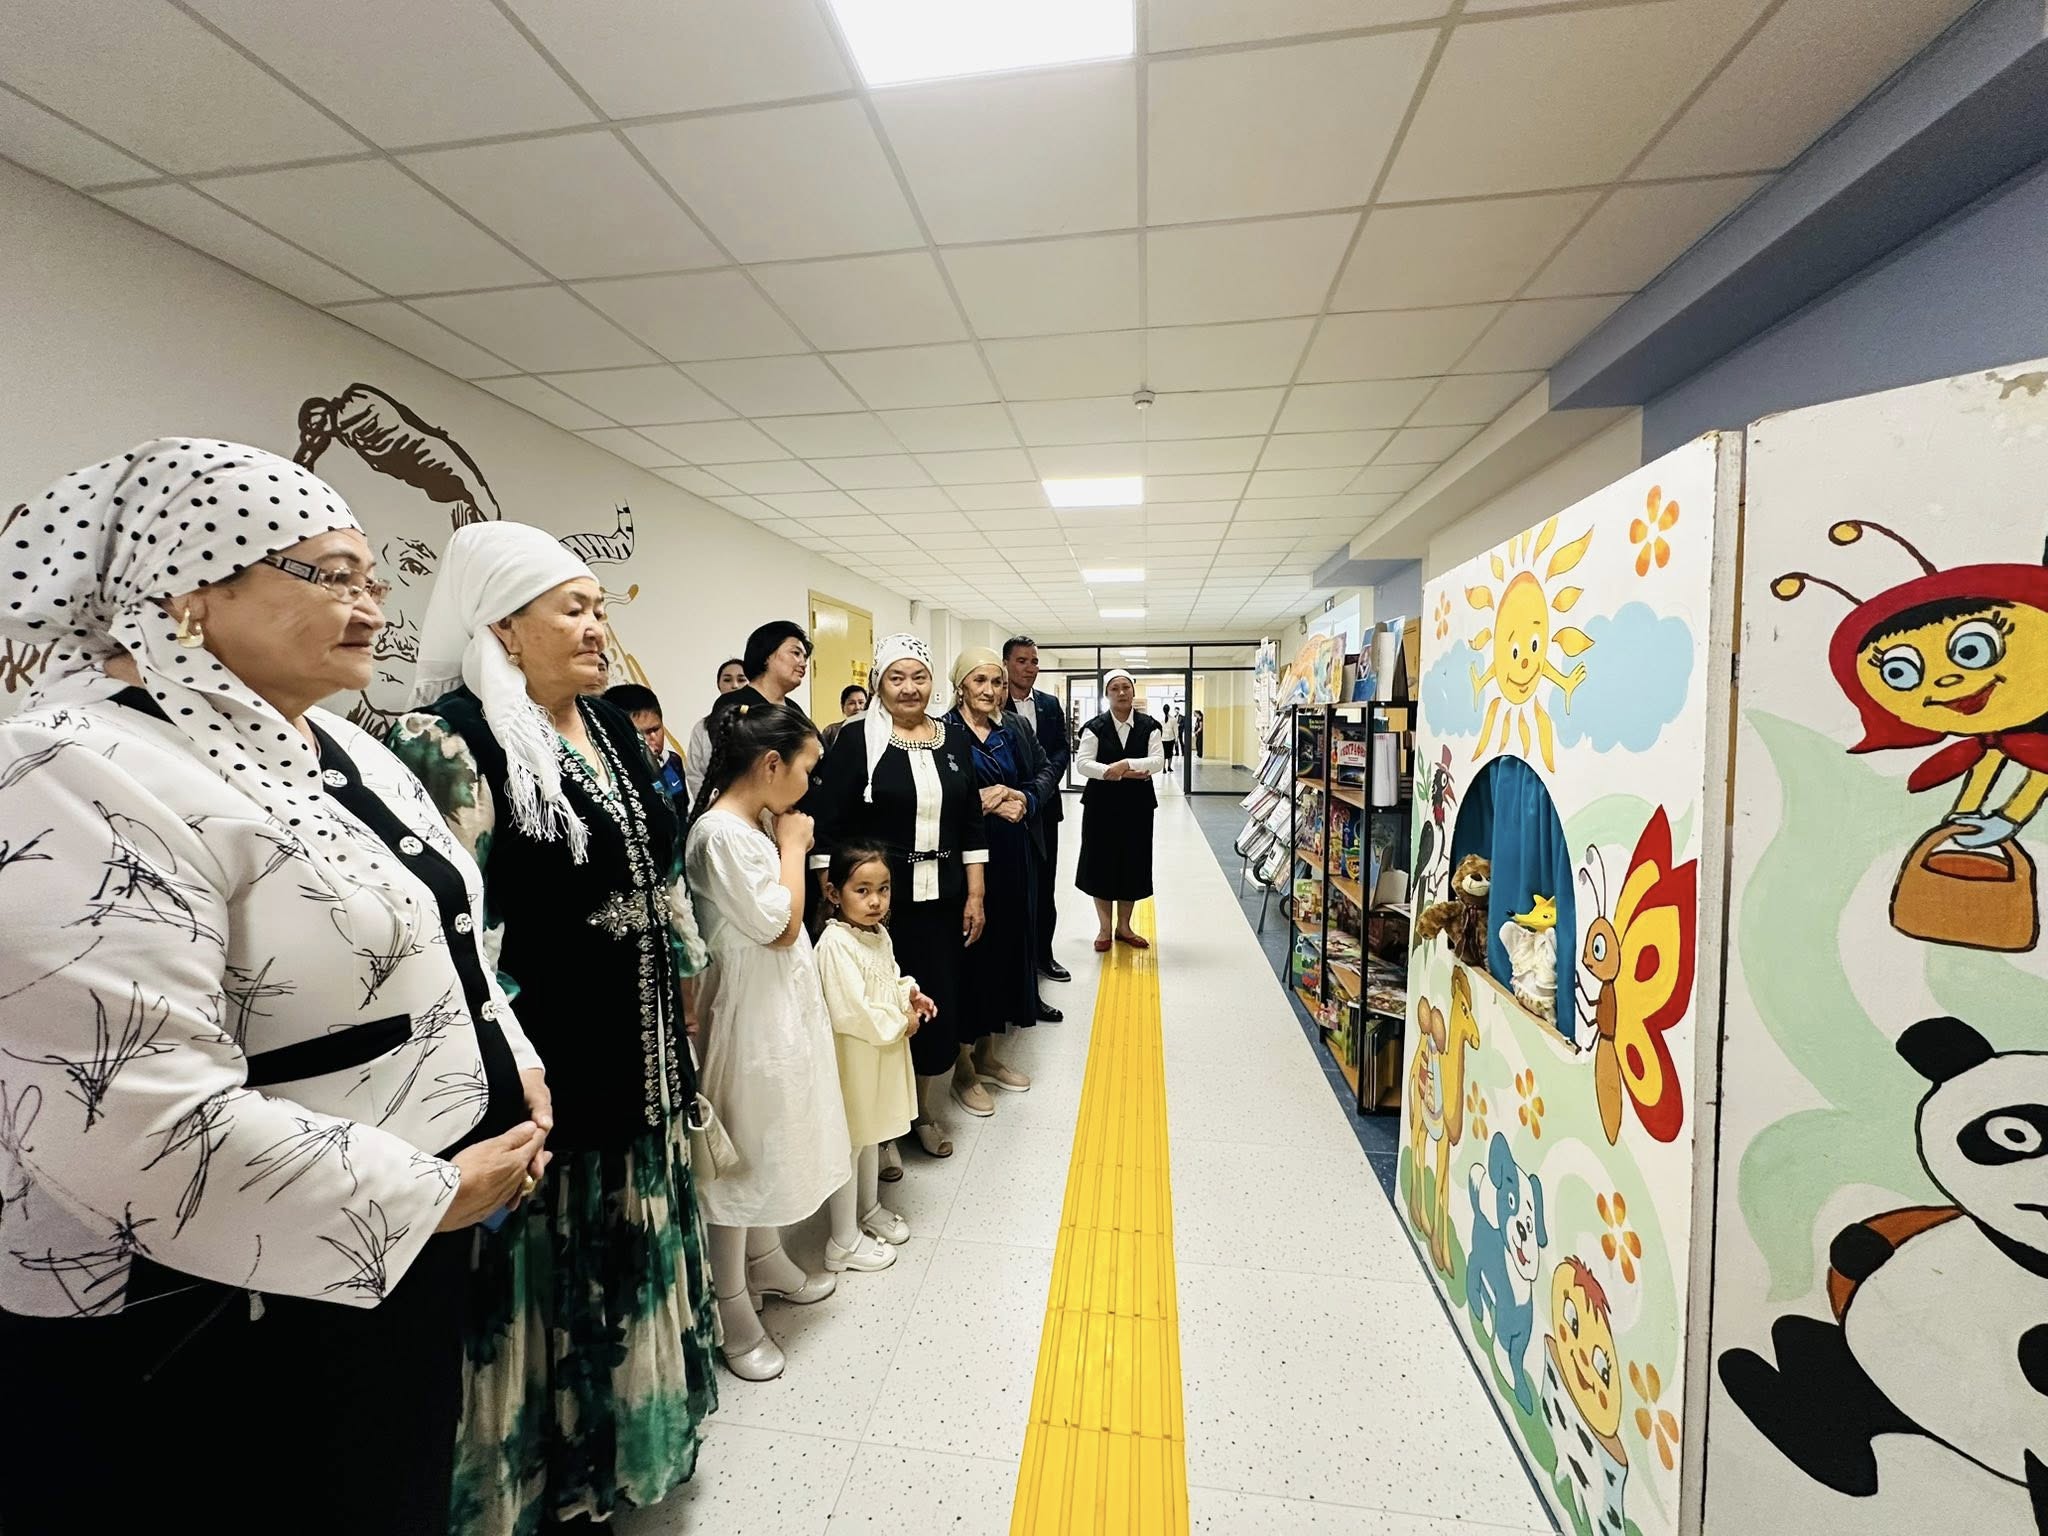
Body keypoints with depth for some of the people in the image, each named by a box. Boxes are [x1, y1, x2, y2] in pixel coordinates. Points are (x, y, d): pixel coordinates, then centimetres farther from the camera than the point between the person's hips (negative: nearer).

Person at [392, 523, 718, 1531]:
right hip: (543, 1061, -8)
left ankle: (618, 1432, 50)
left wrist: (678, 974, 16)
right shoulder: (451, 738, -16)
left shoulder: (608, 727, 7)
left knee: (625, 1247, 25)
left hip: (635, 1048, 8)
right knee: (544, 1269, 13)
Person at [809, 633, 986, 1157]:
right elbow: (828, 829, -7)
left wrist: (976, 895, 6)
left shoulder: (955, 739, 7)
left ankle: (927, 1111, 35)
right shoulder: (856, 740, -6)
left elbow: (971, 823, 9)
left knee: (940, 1006, 12)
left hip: (943, 899, 4)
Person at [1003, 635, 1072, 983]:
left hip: (1044, 806, 5)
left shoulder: (1050, 704, 9)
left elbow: (1063, 748, 6)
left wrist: (1047, 775, -12)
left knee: (1045, 885, 12)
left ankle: (1043, 954, 25)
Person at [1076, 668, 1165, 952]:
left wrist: (1126, 764, -24)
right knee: (1102, 864, 3)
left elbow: (1158, 760, -9)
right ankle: (1104, 928, 18)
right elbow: (1082, 763, -12)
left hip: (1138, 804, 2)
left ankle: (1123, 926, 24)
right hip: (1102, 804, -1)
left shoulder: (1148, 726, 2)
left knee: (1133, 864, 8)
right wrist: (1118, 774, -22)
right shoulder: (1095, 727, -2)